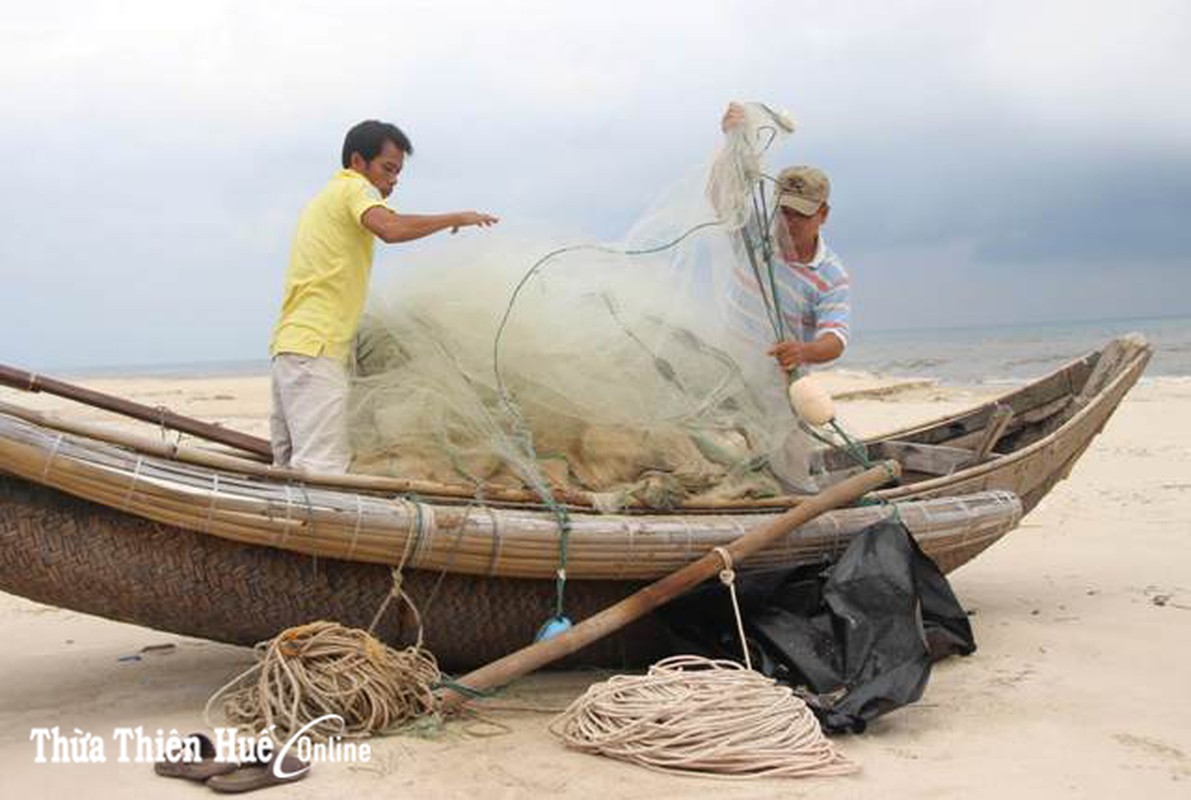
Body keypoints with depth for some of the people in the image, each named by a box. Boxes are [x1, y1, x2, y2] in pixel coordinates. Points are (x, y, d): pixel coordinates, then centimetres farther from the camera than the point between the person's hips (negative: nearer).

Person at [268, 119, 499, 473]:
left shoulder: (325, 198, 28)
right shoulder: (354, 187, -1)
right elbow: (391, 229, -22)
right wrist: (455, 218, -13)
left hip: (289, 343, 10)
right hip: (316, 348, -10)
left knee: (291, 466, 9)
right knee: (322, 467, -18)